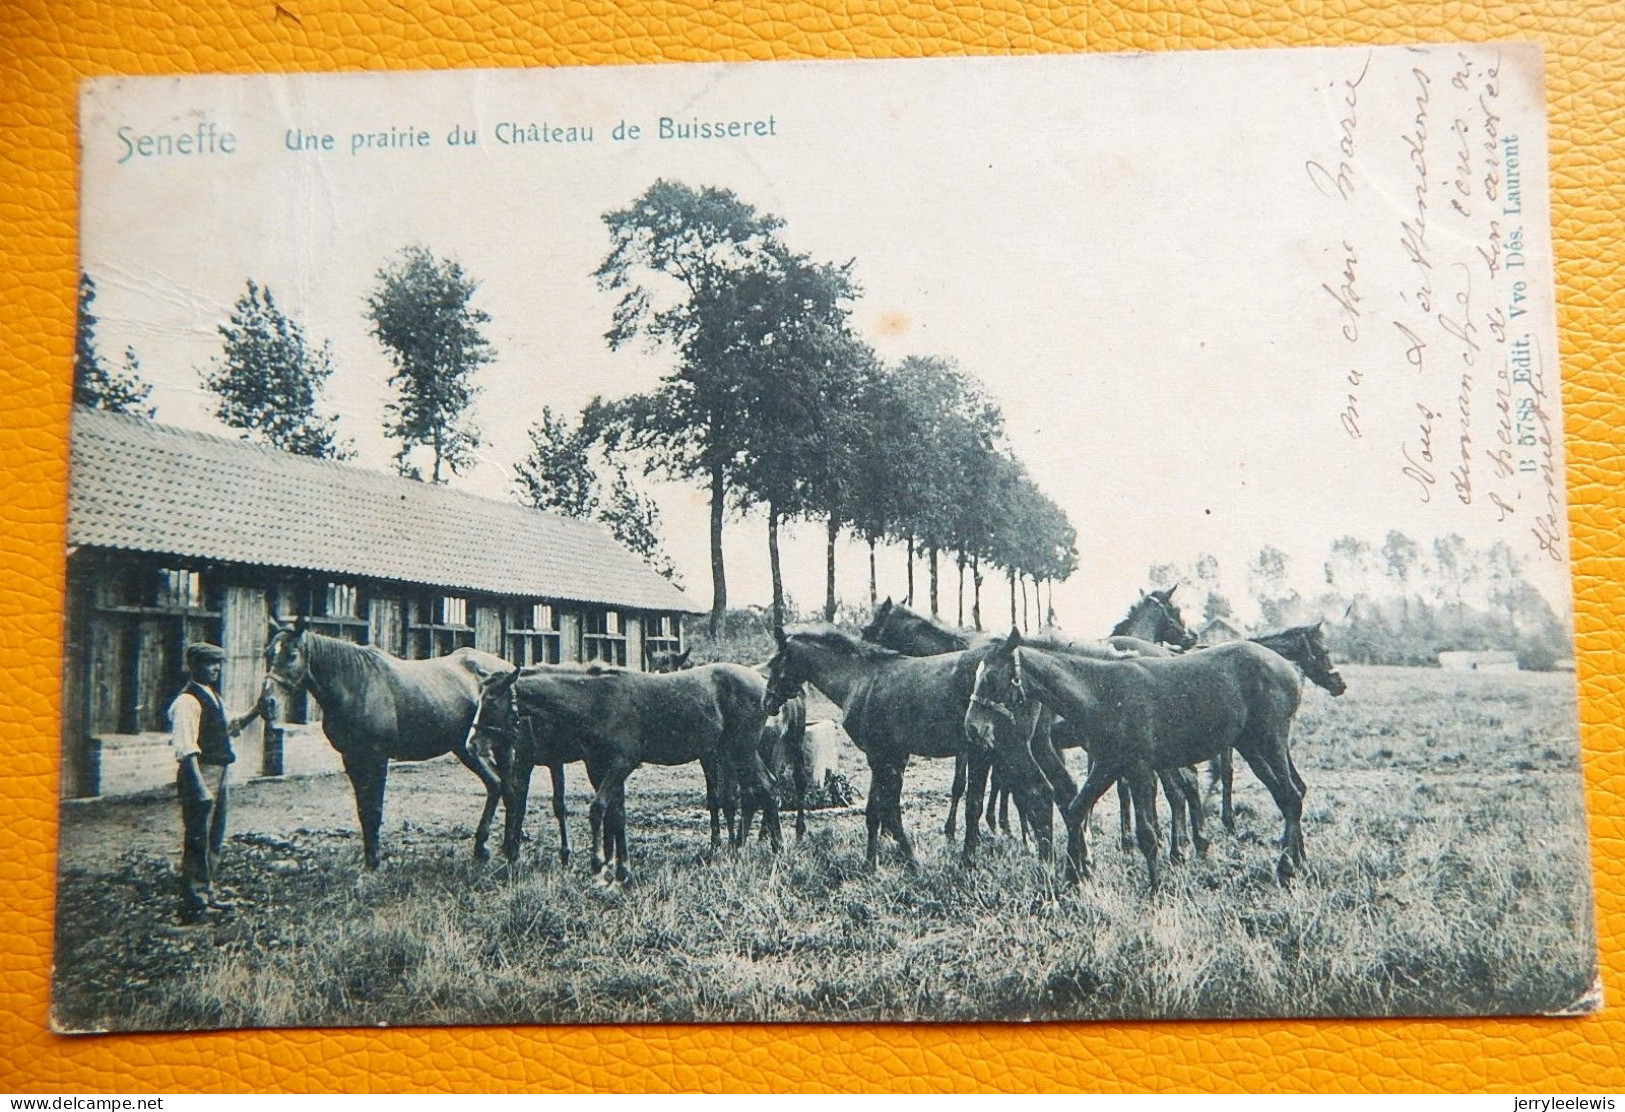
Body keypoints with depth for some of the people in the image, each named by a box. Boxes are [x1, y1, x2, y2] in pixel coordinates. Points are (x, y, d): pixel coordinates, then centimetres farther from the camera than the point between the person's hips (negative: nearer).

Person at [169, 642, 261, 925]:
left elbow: (228, 727, 30)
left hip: (219, 773, 10)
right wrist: (200, 787, -28)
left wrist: (255, 711, 14)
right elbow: (186, 749, -22)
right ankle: (193, 904, 3)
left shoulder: (213, 697, 14)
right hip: (200, 774, -10)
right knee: (198, 839, -4)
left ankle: (207, 891, 31)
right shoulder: (188, 701, -16)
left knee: (215, 837, 18)